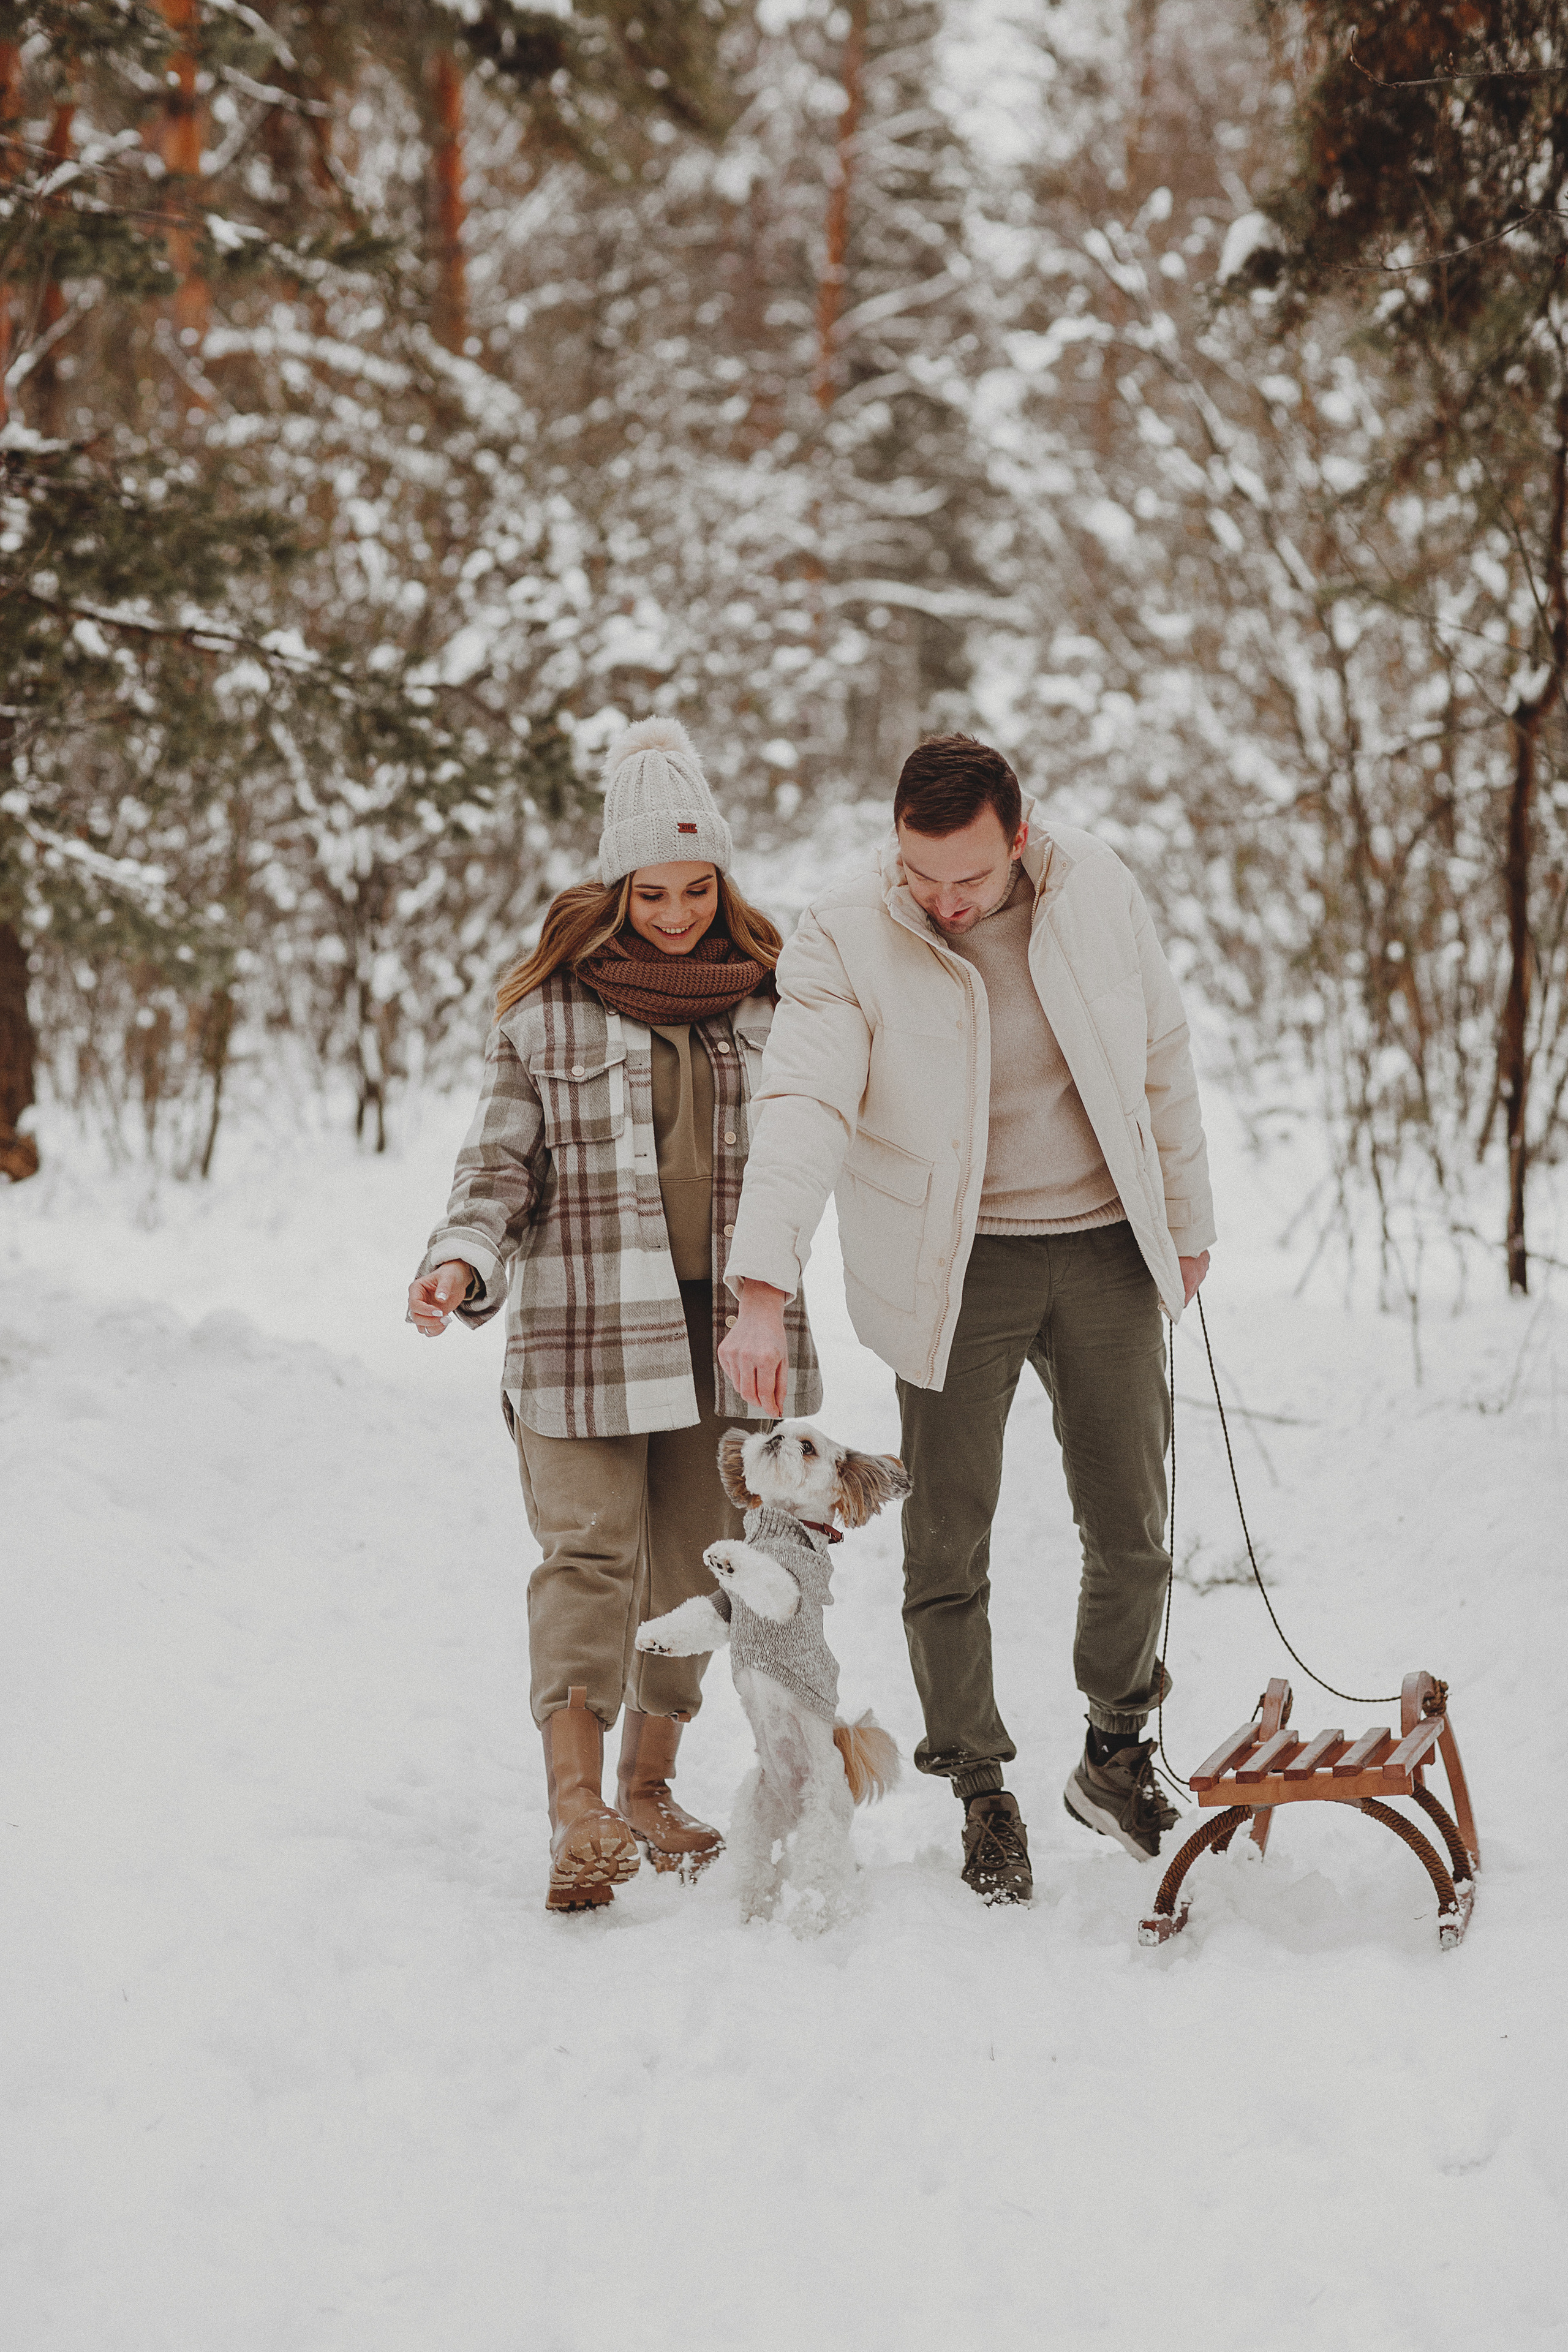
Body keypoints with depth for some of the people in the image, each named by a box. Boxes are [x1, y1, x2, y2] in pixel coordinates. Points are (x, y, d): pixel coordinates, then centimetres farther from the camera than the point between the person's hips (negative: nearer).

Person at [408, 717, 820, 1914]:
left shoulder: (767, 996, 9)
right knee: (590, 1554, -10)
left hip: (731, 1324, 3)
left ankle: (650, 1785, 23)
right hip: (588, 1322, -3)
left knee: (697, 1560, 8)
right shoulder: (546, 1007, 0)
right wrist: (464, 1260, -16)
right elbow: (503, 1162, 1)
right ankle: (578, 1807, -10)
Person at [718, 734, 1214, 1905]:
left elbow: (1163, 1060, 8)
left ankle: (1117, 1751, 32)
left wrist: (1187, 1222, 13)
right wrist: (763, 1289, -38)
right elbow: (803, 1110, -27)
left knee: (1131, 1531, 8)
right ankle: (983, 1791, 18)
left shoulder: (1097, 889, -4)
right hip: (956, 1266, -2)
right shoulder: (843, 941, -14)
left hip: (1103, 1246, 3)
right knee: (950, 1545, 0)